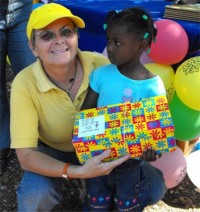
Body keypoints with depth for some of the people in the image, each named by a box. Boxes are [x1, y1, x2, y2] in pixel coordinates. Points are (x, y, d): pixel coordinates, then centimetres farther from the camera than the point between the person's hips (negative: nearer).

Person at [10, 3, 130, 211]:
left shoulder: (100, 64, -24)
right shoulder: (24, 84, -26)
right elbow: (26, 155, -26)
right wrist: (77, 171, -40)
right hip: (52, 152, -1)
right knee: (36, 194, -31)